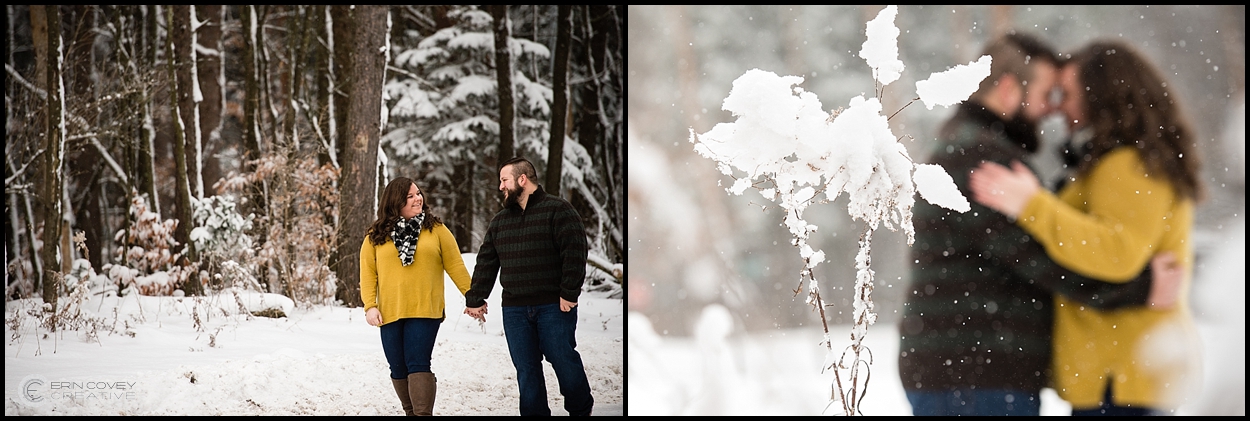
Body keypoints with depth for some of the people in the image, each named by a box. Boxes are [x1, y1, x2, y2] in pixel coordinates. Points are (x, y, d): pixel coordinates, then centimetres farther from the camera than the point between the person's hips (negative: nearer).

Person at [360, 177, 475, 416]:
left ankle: (424, 413, -17)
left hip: (425, 311, -2)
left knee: (418, 364, -14)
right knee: (398, 369, 9)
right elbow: (368, 273, 4)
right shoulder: (376, 236, 5)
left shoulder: (435, 229, 4)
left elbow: (455, 265, 5)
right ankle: (411, 412, 24)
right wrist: (370, 306, -7)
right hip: (390, 313, 2)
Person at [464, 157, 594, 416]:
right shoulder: (500, 221, 16)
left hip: (554, 306, -5)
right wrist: (475, 299, 12)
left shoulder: (557, 210, -4)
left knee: (563, 358, -2)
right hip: (514, 309, 6)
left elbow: (575, 253, -12)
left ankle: (581, 410, 16)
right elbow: (486, 264, 18)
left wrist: (569, 294, -17)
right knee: (526, 369, 4)